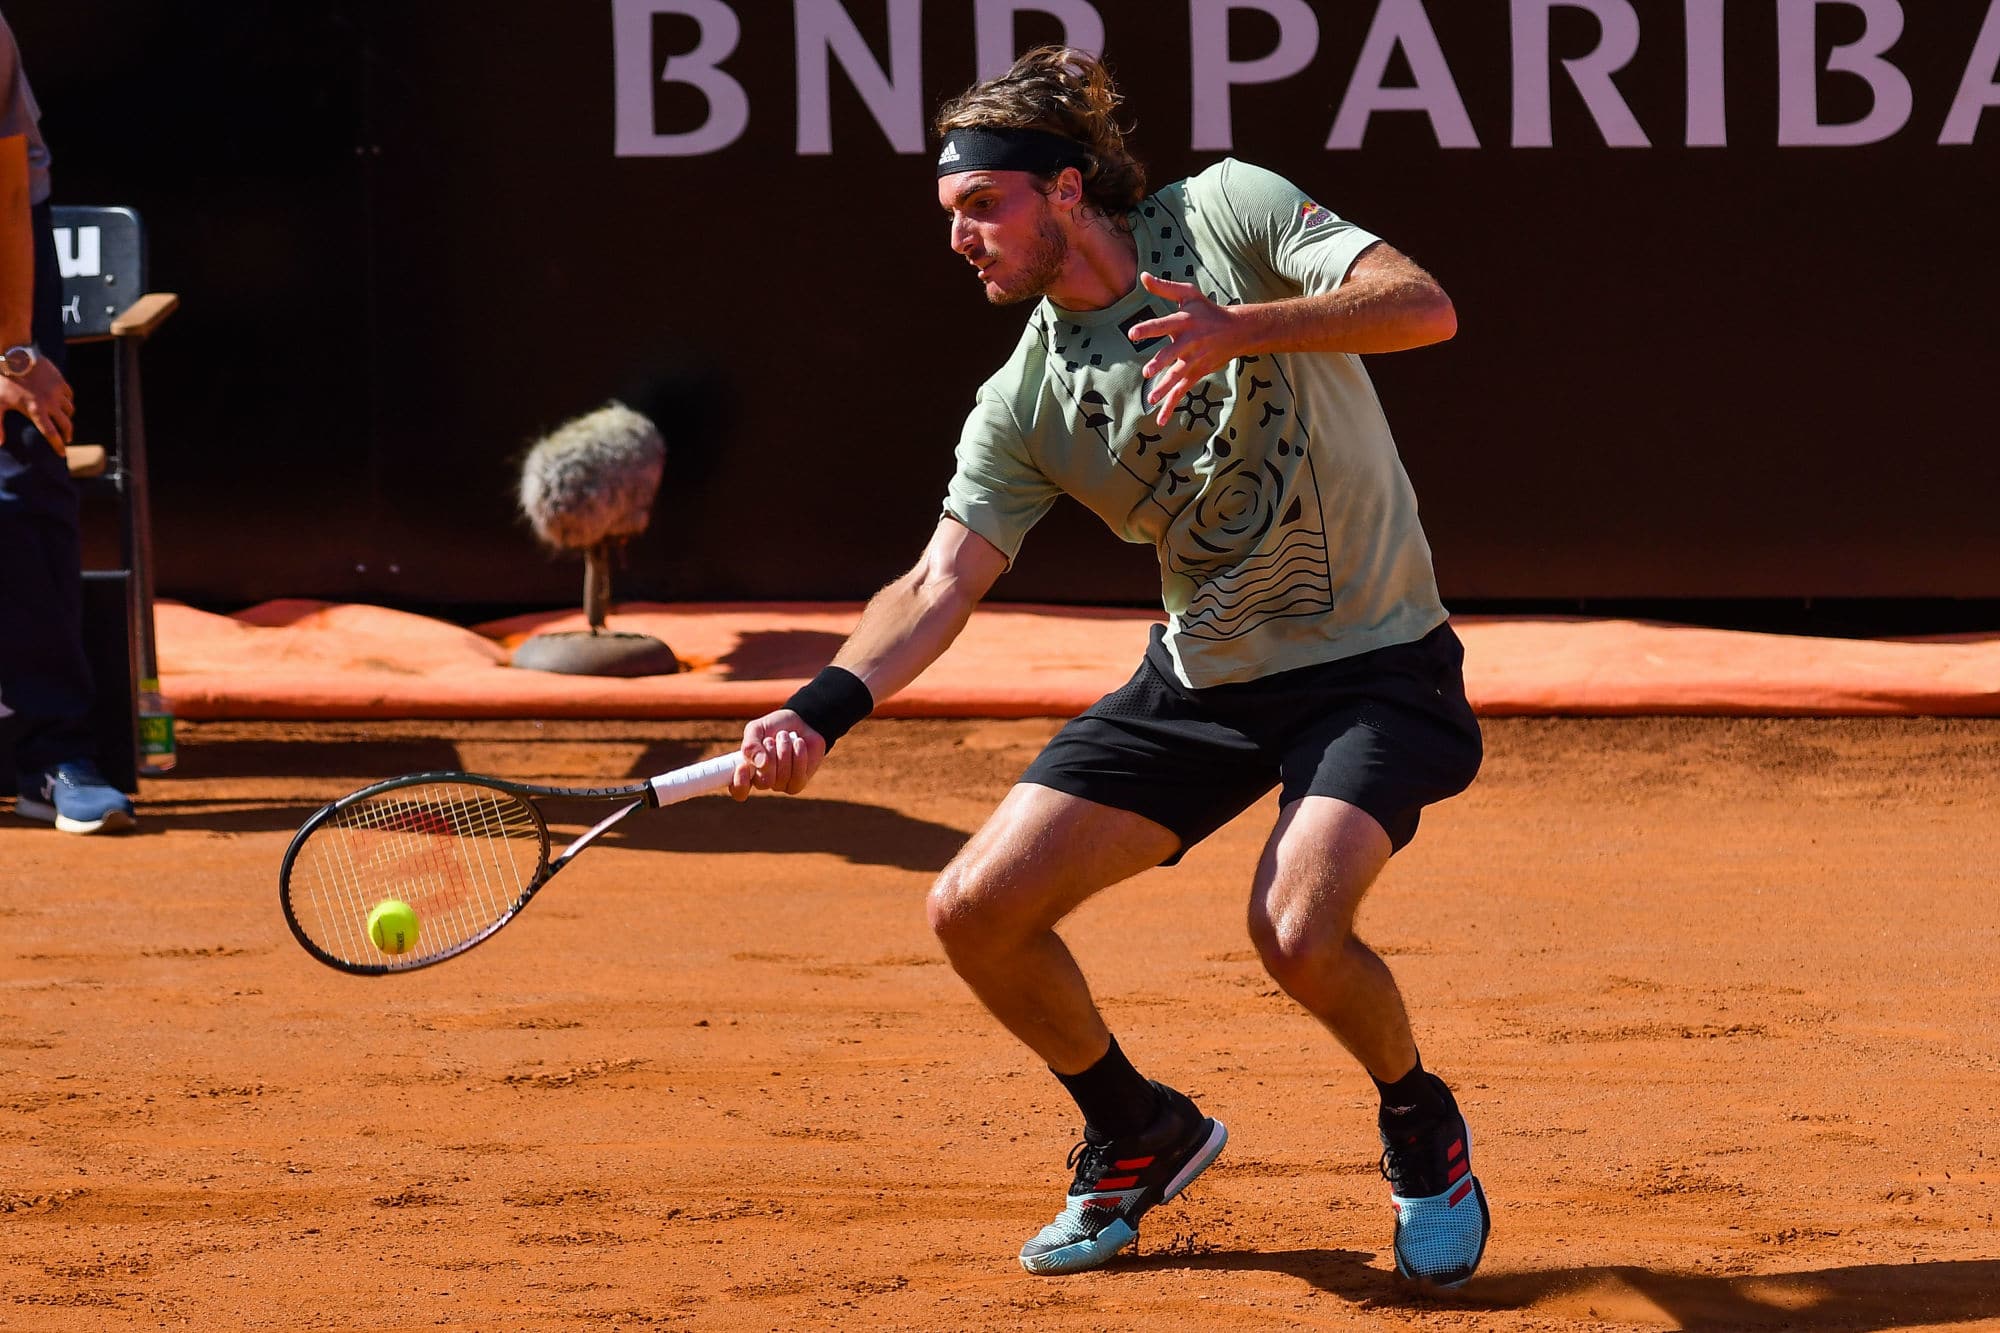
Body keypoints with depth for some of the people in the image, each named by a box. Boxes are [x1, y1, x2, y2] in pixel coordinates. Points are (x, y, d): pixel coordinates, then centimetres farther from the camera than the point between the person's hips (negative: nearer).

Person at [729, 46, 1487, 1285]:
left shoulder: (1227, 211, -12)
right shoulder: (1024, 404, -2)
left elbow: (1422, 307, -23)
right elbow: (941, 583, -11)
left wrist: (1249, 326, -40)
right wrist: (823, 708, -29)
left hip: (1373, 661, -5)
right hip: (1202, 676, 5)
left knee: (1298, 930, -29)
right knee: (977, 910, -4)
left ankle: (1424, 1129, 4)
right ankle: (1138, 1135, 22)